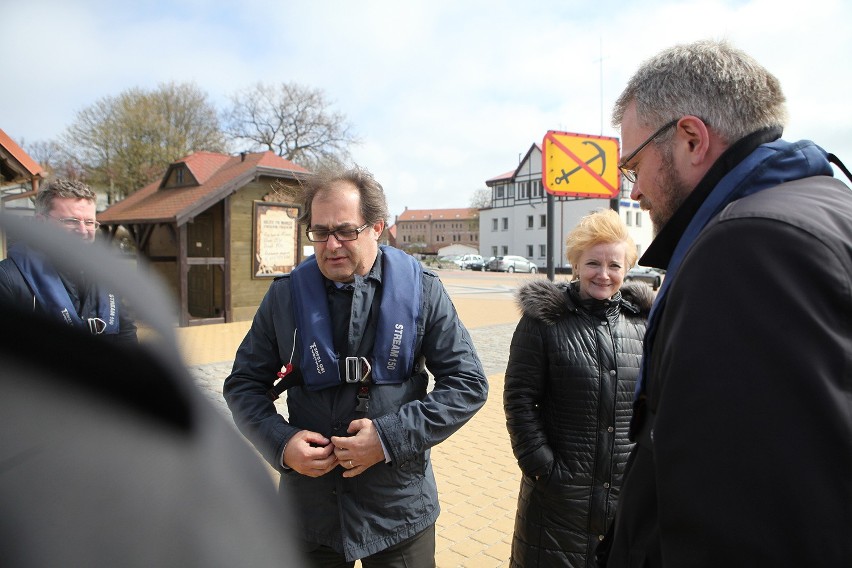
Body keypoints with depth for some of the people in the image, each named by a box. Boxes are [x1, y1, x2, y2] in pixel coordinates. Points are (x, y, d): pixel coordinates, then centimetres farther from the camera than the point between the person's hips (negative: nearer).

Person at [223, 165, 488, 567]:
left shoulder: (422, 290, -7)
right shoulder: (286, 295, -4)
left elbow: (468, 383, -6)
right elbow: (244, 384, 5)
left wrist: (392, 436, -16)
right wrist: (281, 442, -13)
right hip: (310, 507, 1)